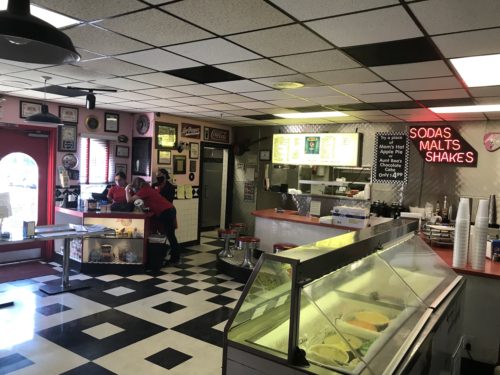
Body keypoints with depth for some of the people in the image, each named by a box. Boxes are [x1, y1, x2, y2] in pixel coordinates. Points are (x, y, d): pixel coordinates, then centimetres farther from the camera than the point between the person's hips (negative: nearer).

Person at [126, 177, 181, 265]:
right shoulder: (148, 189, 20)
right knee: (170, 235, 15)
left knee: (170, 235, -2)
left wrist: (127, 190, 8)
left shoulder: (144, 190, -8)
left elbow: (129, 200, -8)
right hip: (169, 210, 10)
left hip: (166, 212, -10)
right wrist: (131, 192, 18)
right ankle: (175, 257, 24)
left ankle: (175, 259, 5)